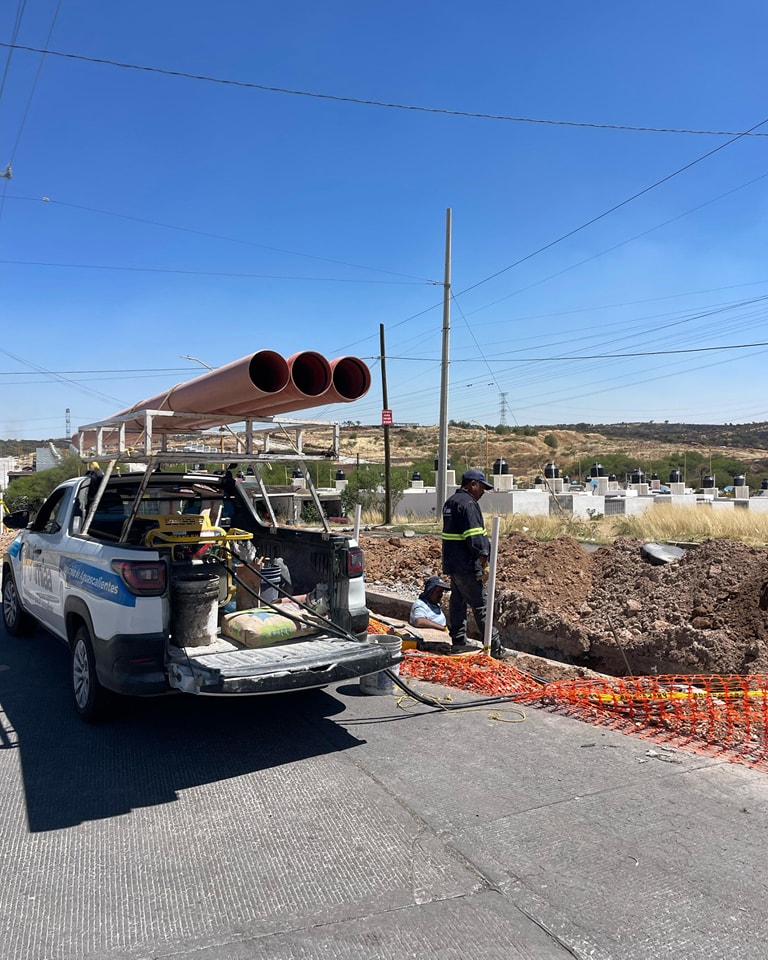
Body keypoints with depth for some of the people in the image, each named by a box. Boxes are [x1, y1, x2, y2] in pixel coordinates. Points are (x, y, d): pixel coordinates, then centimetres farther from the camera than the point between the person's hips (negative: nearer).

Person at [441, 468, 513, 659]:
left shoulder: (450, 502, 17)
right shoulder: (468, 503, -16)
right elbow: (474, 537, -22)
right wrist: (484, 564, -20)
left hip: (452, 563, 10)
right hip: (466, 565, -10)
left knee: (458, 602, 14)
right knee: (481, 605, -6)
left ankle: (459, 643, 22)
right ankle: (495, 648, -2)